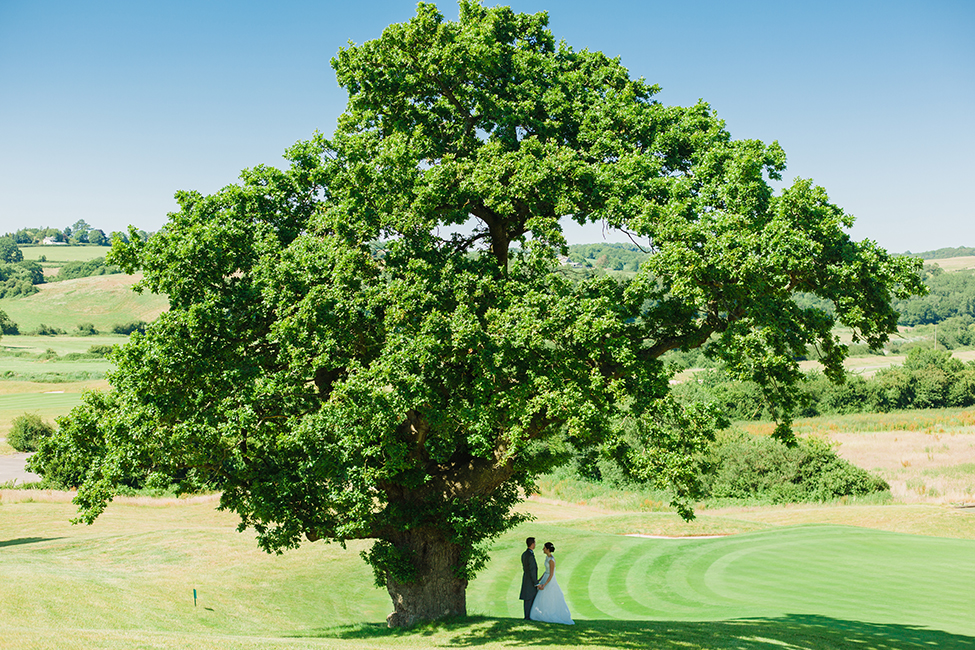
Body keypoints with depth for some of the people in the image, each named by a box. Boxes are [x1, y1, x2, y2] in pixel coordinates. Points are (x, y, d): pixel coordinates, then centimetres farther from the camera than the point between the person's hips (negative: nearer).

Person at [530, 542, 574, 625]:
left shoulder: (551, 560, -23)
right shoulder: (547, 557, 7)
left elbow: (551, 574, -23)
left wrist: (544, 585, -26)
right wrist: (540, 580, 18)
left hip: (550, 581, -10)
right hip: (546, 579, 10)